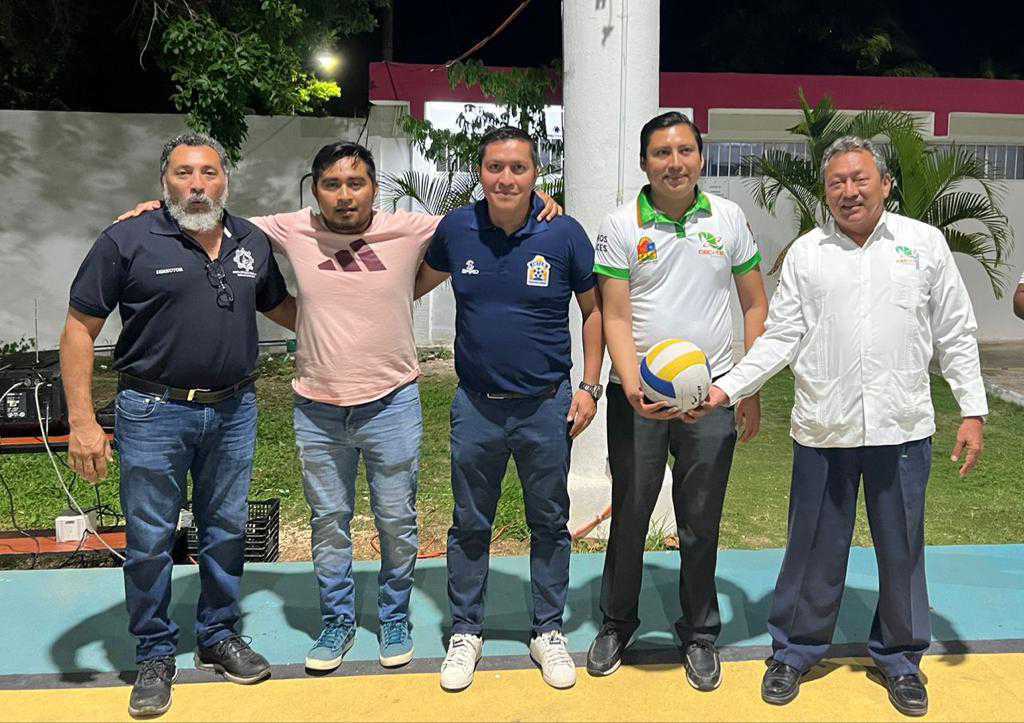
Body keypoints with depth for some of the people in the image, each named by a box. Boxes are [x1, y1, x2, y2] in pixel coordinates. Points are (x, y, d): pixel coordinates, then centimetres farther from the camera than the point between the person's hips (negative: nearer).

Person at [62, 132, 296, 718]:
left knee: (227, 530, 15)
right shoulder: (128, 242, -7)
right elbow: (80, 329, -6)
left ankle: (220, 636, 34)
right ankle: (155, 656, 25)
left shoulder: (253, 242, 6)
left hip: (233, 410, 4)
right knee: (150, 539, 7)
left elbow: (281, 307, 23)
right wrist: (82, 421, -12)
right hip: (154, 412, -4)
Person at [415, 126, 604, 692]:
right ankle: (465, 632, 29)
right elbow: (419, 284, 17)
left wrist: (589, 387, -2)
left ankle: (548, 631, 30)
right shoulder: (456, 229, -3)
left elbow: (594, 308, 2)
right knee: (469, 526, 12)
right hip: (476, 406, 1)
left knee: (549, 523, 13)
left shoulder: (564, 234, -8)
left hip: (546, 406, -1)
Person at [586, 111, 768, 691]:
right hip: (638, 396, -1)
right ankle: (617, 624, 32)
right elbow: (615, 318, -6)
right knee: (629, 517, 11)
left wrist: (751, 391, 4)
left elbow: (755, 305, 8)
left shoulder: (729, 219, 3)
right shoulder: (621, 226, -3)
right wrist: (632, 386, -21)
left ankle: (701, 635, 29)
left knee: (701, 526, 10)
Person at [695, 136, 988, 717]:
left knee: (902, 548, 12)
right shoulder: (806, 253, 5)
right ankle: (796, 650, 28)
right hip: (823, 429, 0)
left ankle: (901, 657, 32)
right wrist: (728, 388, -8)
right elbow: (781, 338, 3)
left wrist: (973, 411, 2)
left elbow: (956, 335, 7)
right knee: (815, 547, 10)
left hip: (903, 428, 0)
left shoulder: (924, 243, 4)